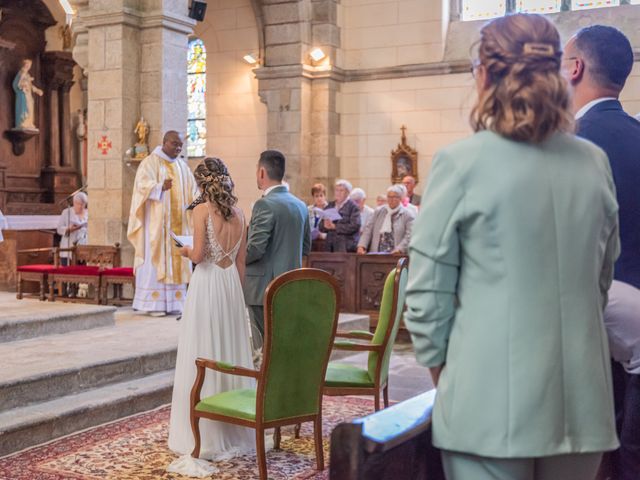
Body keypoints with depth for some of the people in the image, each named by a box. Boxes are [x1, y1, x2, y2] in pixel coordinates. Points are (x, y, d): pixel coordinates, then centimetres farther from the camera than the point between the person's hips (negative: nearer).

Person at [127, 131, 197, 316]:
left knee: (177, 260, 4)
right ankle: (154, 303, -4)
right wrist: (161, 187, -37)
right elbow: (143, 185, -18)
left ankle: (174, 301, 8)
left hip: (178, 223, 6)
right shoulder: (150, 163, -3)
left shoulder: (182, 166, 15)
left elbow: (192, 192, 14)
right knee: (155, 260, -6)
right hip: (156, 222, -6)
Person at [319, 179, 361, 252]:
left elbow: (354, 226, -12)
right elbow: (321, 227, 16)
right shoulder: (330, 206, 16)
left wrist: (335, 226, -14)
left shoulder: (353, 206, 0)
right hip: (330, 247, 5)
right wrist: (325, 225, -8)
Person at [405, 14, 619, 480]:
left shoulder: (462, 162, -10)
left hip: (494, 397, -4)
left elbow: (428, 290, -7)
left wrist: (438, 364, 8)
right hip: (582, 398, 4)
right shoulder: (595, 163, 3)